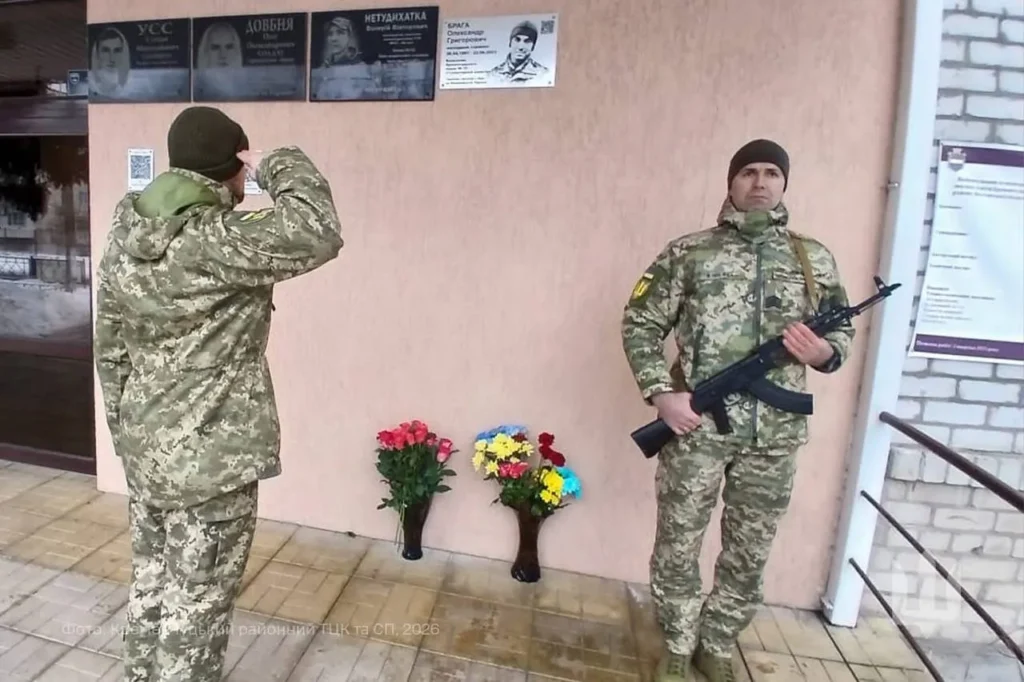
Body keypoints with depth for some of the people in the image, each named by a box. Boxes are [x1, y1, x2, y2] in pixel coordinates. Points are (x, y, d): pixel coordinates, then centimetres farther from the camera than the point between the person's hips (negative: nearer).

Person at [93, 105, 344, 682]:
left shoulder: (124, 237, 4)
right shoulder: (218, 245, -22)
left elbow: (110, 352, 10)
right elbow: (320, 235, -32)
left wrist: (126, 432, 20)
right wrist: (281, 166, -15)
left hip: (145, 451, 8)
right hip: (212, 460, -8)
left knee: (151, 581, 25)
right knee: (197, 603, 10)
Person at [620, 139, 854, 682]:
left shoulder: (815, 259, 7)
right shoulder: (687, 252, -1)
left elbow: (843, 333, 15)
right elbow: (639, 325, 0)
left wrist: (824, 352, -9)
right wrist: (661, 393, -12)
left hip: (775, 434, 3)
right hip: (695, 427, -2)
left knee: (749, 554, 15)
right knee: (678, 546, 10)